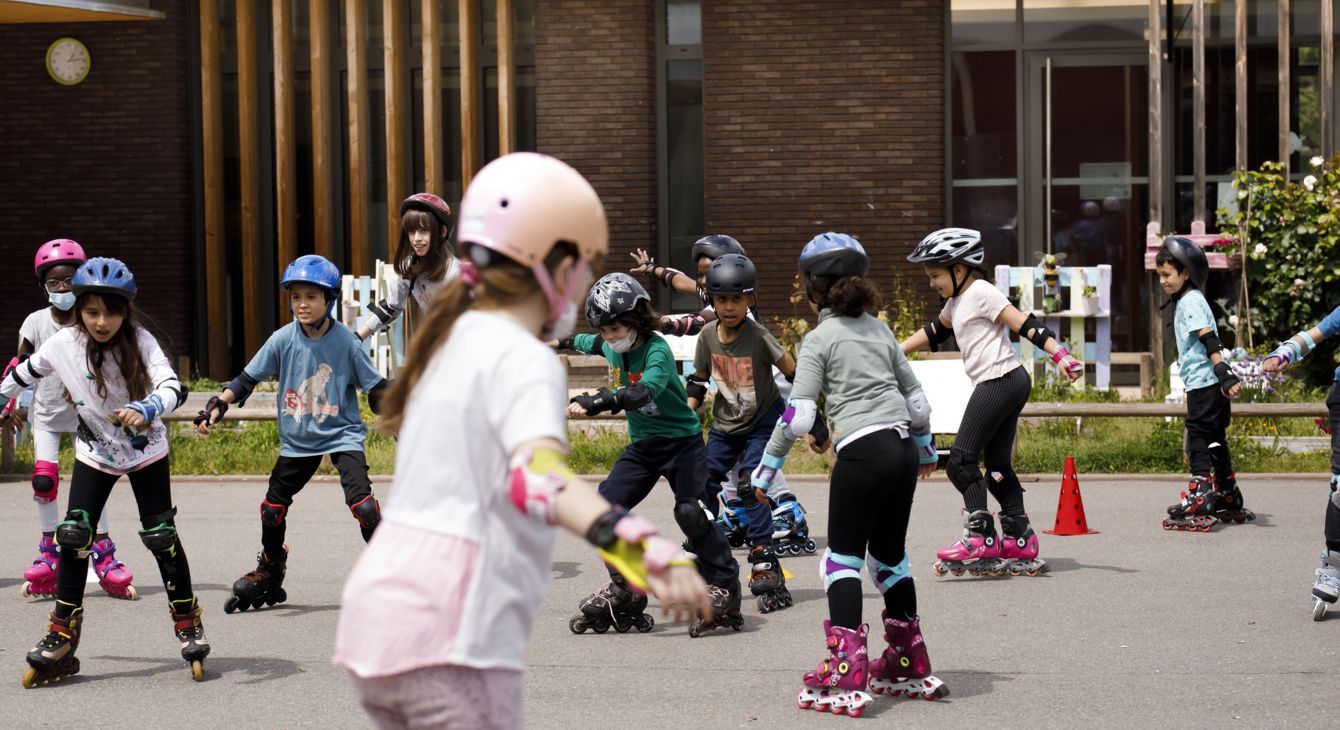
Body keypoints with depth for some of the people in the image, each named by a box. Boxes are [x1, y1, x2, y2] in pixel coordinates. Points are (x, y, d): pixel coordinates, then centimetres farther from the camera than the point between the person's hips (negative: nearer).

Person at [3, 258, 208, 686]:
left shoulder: (140, 342, -24)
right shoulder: (63, 345, -16)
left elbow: (173, 386, -38)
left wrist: (148, 410, -57)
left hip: (146, 449, -2)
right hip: (95, 452, 2)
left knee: (160, 533, -8)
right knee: (74, 535, -7)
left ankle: (187, 623, 12)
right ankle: (62, 638, 3)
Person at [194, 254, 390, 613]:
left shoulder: (345, 342, -13)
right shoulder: (283, 340, -8)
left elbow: (375, 388, -5)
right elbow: (248, 378, -2)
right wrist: (217, 405, -13)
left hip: (342, 435, -3)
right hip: (298, 439, 4)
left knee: (362, 504, -19)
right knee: (273, 506, 9)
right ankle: (268, 575, 32)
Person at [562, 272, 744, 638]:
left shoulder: (657, 350, -23)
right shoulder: (614, 348, 1)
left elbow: (645, 391, -43)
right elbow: (593, 344, 29)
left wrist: (597, 401, -53)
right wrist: (567, 341, 46)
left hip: (682, 440, -7)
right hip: (642, 444, 7)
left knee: (691, 513, -20)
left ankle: (725, 590, -5)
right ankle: (625, 591, 4)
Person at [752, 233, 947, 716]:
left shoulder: (820, 338, -2)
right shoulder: (879, 330, 16)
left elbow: (798, 416, -9)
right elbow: (916, 398, 22)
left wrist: (767, 467, 0)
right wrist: (925, 447, 38)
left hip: (862, 451, -7)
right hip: (903, 448, 7)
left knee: (842, 558, -2)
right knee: (889, 556, 19)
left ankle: (846, 678, -12)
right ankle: (910, 669, 26)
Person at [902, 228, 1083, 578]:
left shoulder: (980, 293, -9)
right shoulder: (957, 302, 20)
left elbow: (1022, 324, -16)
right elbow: (932, 333, 35)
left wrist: (1060, 354, -24)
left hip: (1000, 381, -10)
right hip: (1010, 385, 10)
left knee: (961, 462, -9)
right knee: (998, 466, 11)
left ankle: (981, 539, -11)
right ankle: (1020, 542, 10)